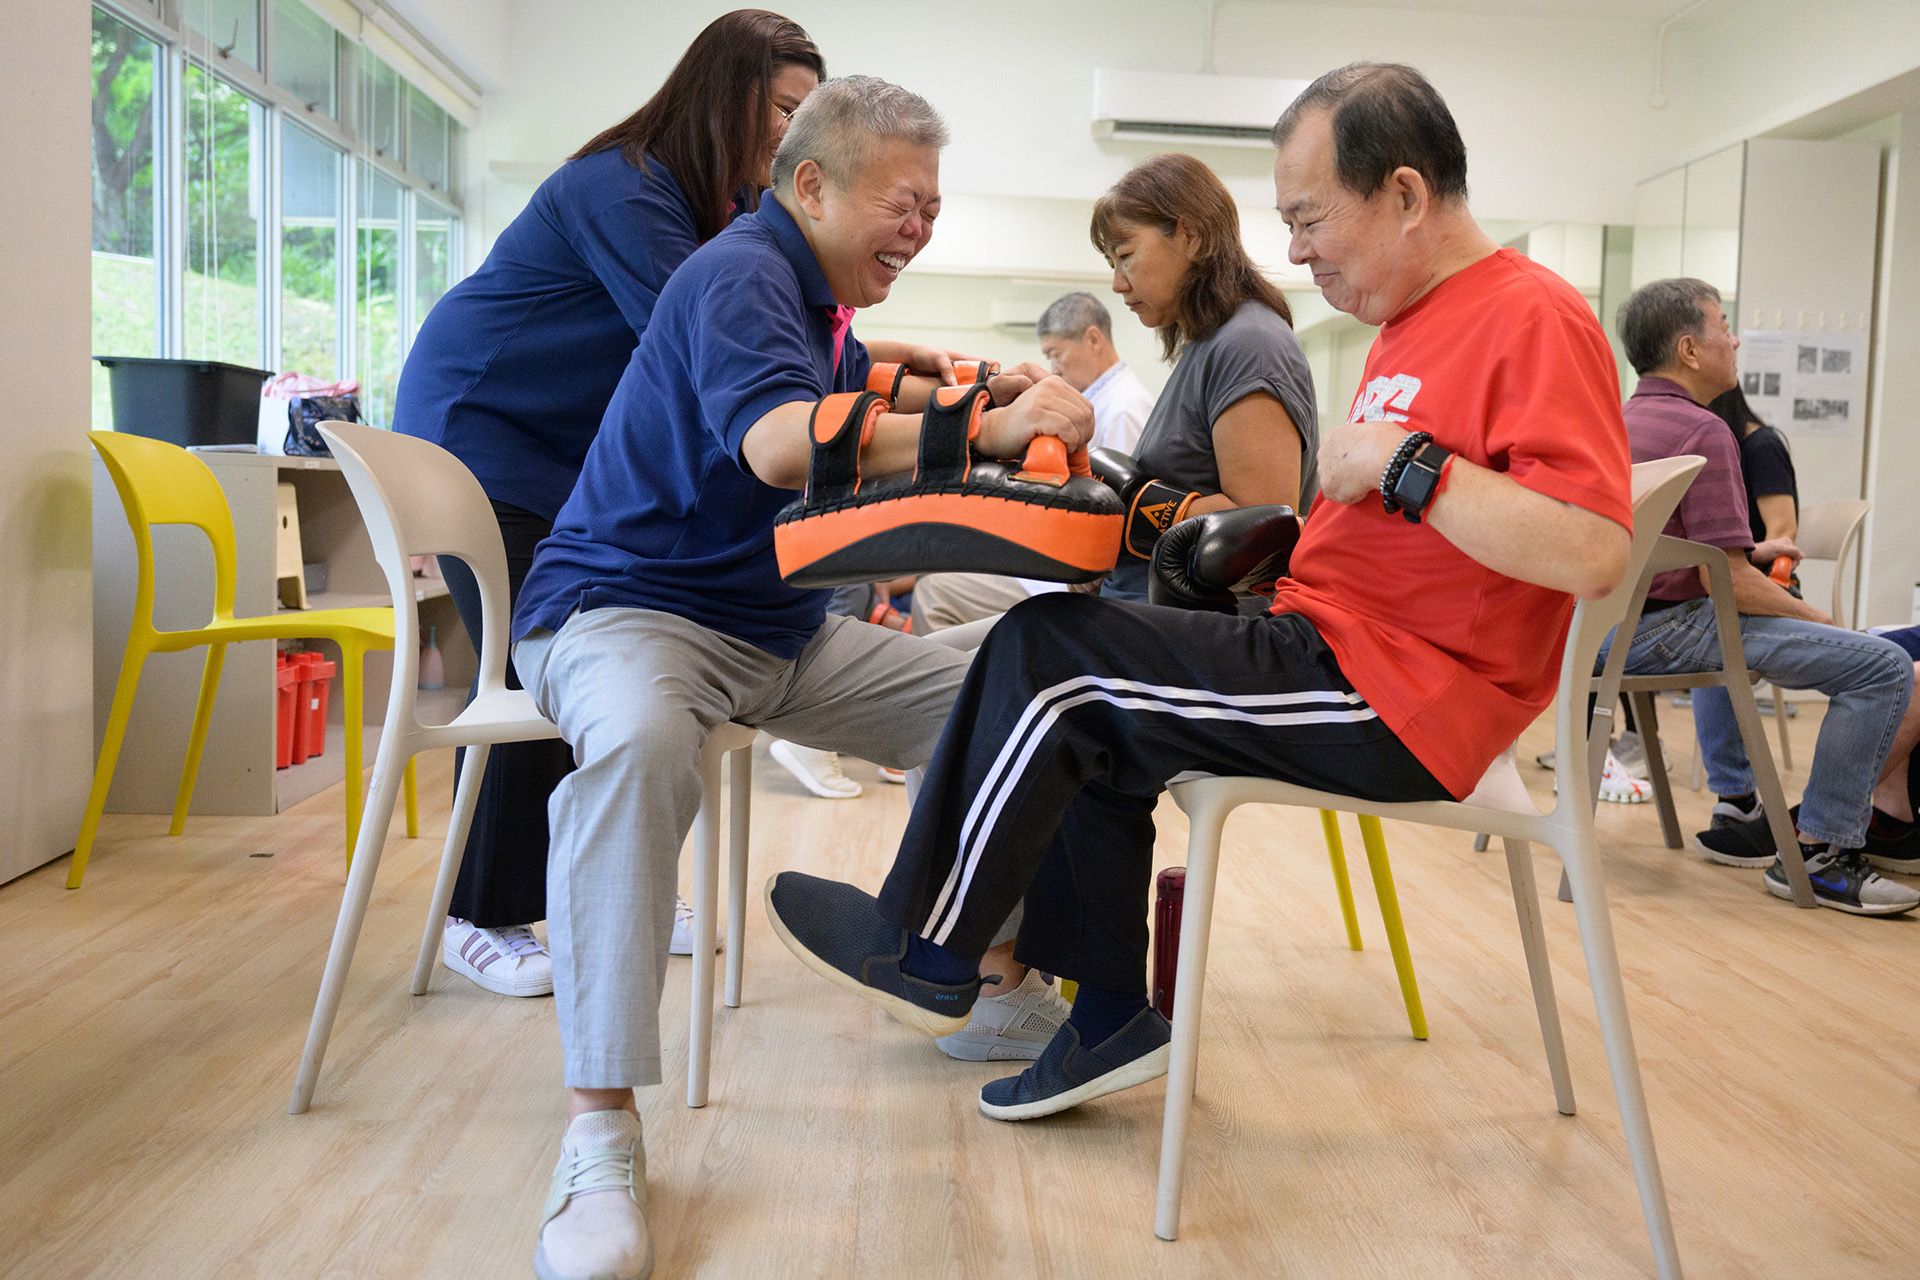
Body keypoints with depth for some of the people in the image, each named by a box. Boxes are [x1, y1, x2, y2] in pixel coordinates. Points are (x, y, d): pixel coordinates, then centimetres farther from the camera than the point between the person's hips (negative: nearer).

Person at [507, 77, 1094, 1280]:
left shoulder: (813, 291, 15)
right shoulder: (738, 276, -15)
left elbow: (850, 383, 36)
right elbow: (781, 442, -35)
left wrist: (989, 386, 22)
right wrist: (990, 432, -35)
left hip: (780, 627, 9)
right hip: (626, 607, -9)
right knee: (640, 744, -43)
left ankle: (987, 975, 15)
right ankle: (601, 1134, -38)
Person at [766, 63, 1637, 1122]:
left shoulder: (1534, 319, -14)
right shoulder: (1415, 323, 15)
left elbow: (1593, 555, -27)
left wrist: (1400, 459, -24)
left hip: (1402, 702, -10)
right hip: (1339, 647, 10)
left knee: (1048, 648, -13)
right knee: (1081, 717, 10)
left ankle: (925, 954, 4)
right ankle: (1108, 1017, 13)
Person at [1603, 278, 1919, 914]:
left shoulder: (1619, 420, 14)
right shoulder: (1702, 431, -14)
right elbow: (1729, 583, -19)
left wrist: (1747, 551, 22)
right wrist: (1812, 616, -3)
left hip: (1599, 625, 10)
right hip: (1658, 632, -10)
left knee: (1725, 631, 41)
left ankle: (1735, 808, 37)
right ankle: (1819, 852, -3)